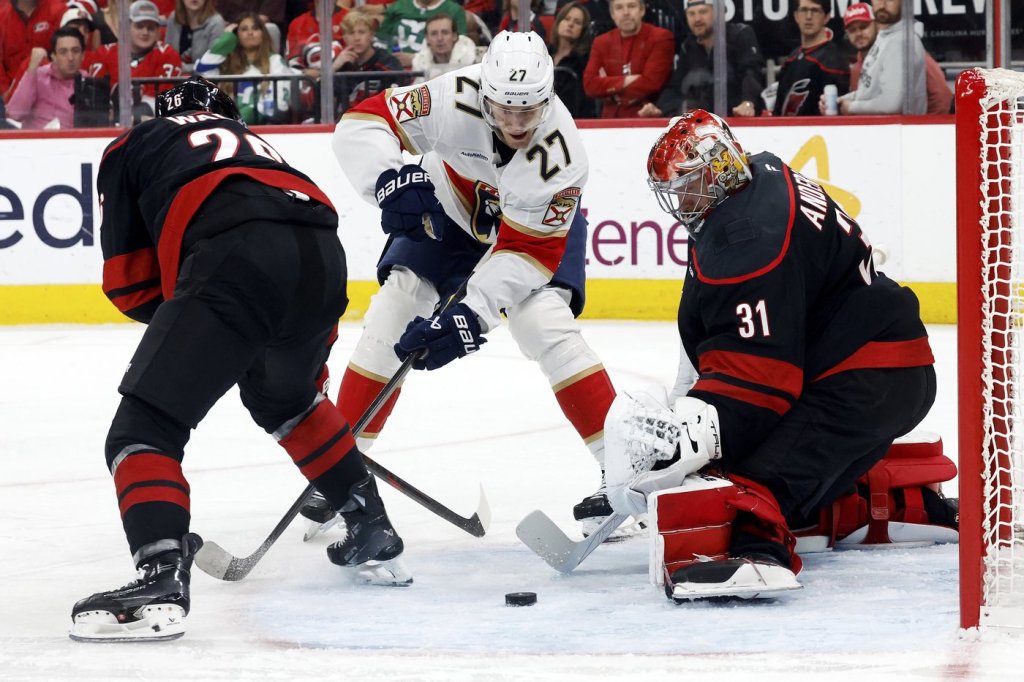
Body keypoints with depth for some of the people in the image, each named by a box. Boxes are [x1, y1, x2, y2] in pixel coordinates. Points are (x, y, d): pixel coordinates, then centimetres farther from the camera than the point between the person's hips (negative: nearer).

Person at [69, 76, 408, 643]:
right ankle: (373, 536, 41)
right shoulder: (257, 145, 41)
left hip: (236, 261, -6)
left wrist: (184, 319, 35)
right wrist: (311, 366, 47)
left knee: (145, 426, -3)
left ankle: (160, 580, -25)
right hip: (323, 256, 6)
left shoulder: (131, 147, 27)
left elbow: (129, 282, 20)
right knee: (283, 398, 36)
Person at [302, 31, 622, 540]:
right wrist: (389, 179, -47)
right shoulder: (455, 99, -36)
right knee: (394, 315, -6)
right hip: (451, 201, 3)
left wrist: (473, 314, -43)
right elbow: (361, 124, -29)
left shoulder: (559, 155, -37)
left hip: (539, 217, -2)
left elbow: (527, 251, -33)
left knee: (545, 323, -22)